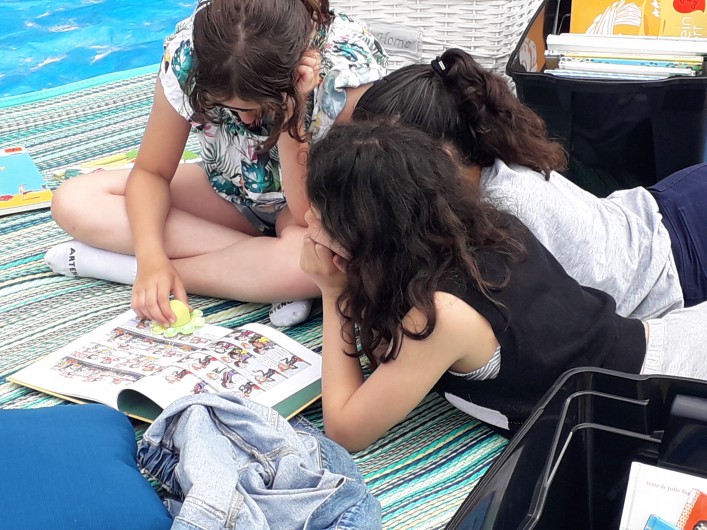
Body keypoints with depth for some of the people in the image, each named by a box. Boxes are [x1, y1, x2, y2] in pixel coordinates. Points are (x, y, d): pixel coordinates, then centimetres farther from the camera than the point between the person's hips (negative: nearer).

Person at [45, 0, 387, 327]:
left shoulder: (350, 68, -32)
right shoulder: (188, 51, -25)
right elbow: (151, 172, -14)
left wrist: (290, 117, -40)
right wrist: (151, 258, -31)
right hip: (231, 194, 4)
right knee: (74, 201, -16)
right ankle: (266, 276, -20)